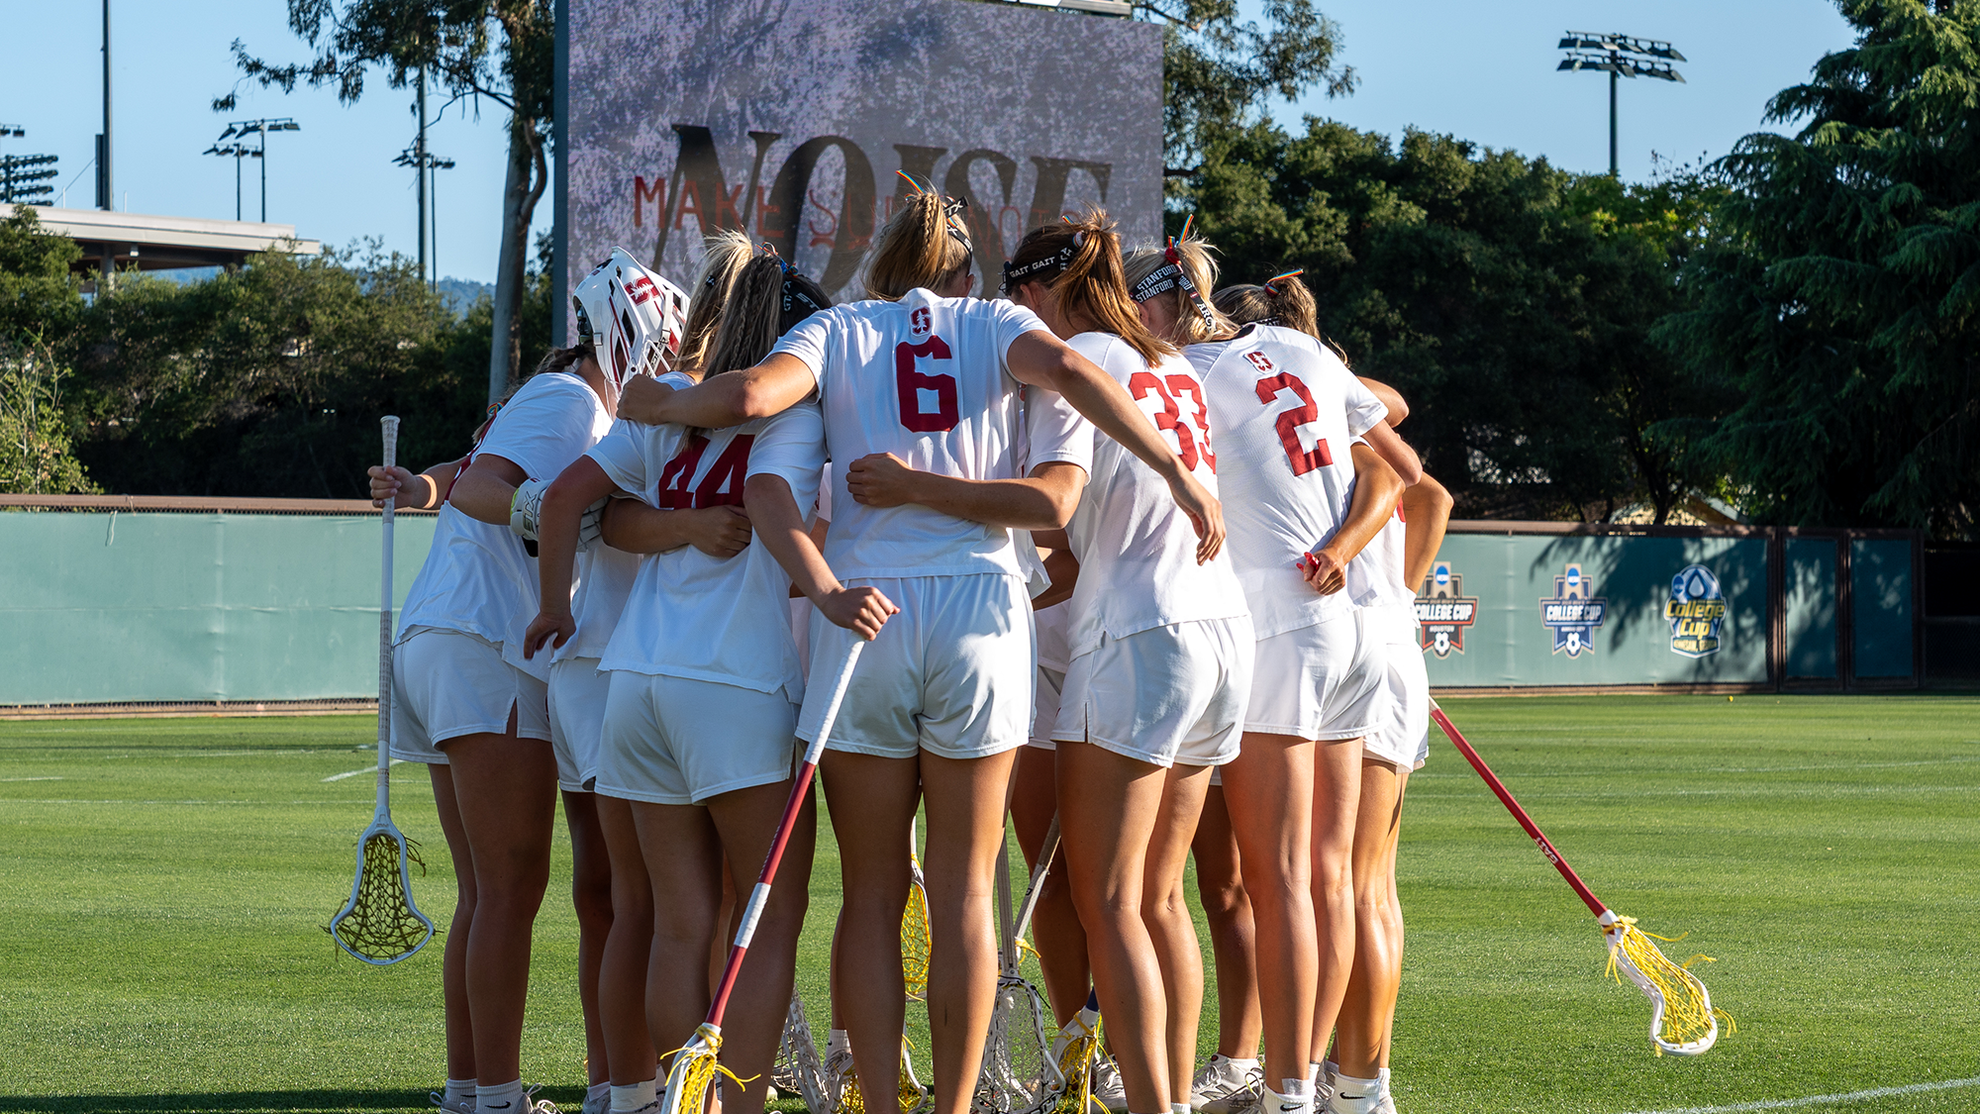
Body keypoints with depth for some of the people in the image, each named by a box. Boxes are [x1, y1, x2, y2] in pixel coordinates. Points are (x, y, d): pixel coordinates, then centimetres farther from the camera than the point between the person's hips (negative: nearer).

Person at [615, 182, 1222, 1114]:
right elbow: (1070, 371, -10)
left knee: (872, 895, 6)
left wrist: (653, 405, 8)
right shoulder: (993, 324, 11)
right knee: (962, 891, 7)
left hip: (865, 614, 0)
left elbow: (751, 395, -10)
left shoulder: (837, 330, 9)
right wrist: (1179, 476, -11)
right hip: (981, 614, 0)